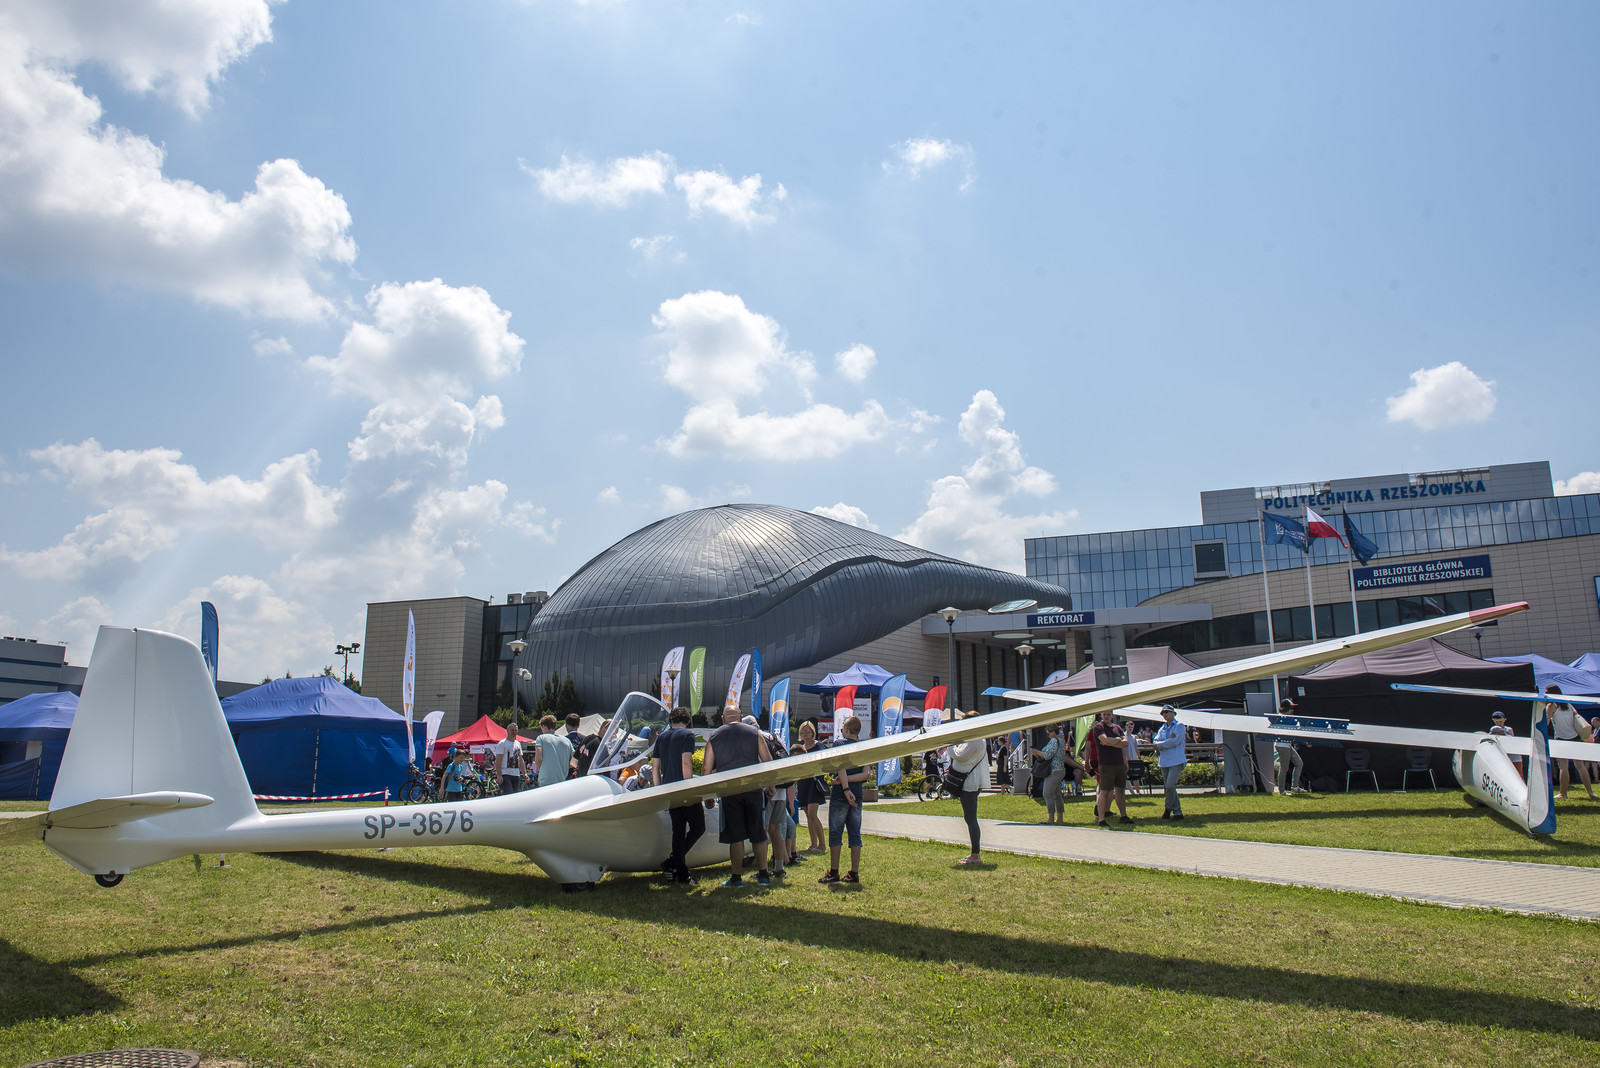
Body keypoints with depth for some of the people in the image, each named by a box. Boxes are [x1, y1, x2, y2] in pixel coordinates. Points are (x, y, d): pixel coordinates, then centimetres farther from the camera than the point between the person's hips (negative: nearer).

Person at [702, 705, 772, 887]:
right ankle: (763, 874, 13)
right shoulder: (754, 732, 7)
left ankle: (737, 877, 7)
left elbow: (707, 768, 4)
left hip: (728, 790, -1)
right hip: (753, 788, 1)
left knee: (735, 835, 4)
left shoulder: (713, 737, 5)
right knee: (758, 833, 10)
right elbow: (767, 761, 4)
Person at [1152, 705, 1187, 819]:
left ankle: (1168, 809, 2)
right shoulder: (1162, 729, 18)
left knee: (1170, 785, -16)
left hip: (1176, 760, -6)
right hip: (1164, 761, 6)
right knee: (1168, 787, 5)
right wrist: (1167, 741, -12)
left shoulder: (1179, 726, 1)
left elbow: (1175, 741, -12)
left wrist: (1159, 745, -3)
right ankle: (1177, 812, 14)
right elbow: (1155, 743, 7)